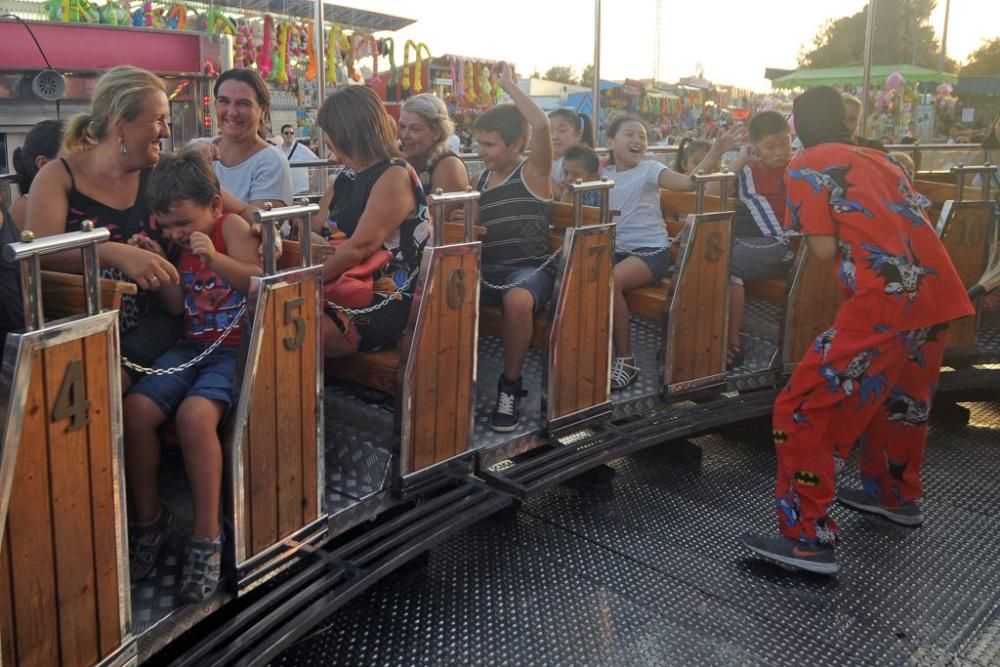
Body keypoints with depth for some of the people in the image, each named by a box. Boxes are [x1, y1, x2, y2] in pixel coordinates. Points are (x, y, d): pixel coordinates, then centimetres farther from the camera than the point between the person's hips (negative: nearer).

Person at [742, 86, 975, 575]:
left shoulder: (805, 167, 3)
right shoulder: (878, 159, 23)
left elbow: (825, 250, -3)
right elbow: (899, 224, 20)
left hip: (885, 301, -8)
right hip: (937, 293, 8)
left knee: (805, 411, -1)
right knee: (900, 397, 30)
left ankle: (808, 540, 0)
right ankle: (896, 495, 48)